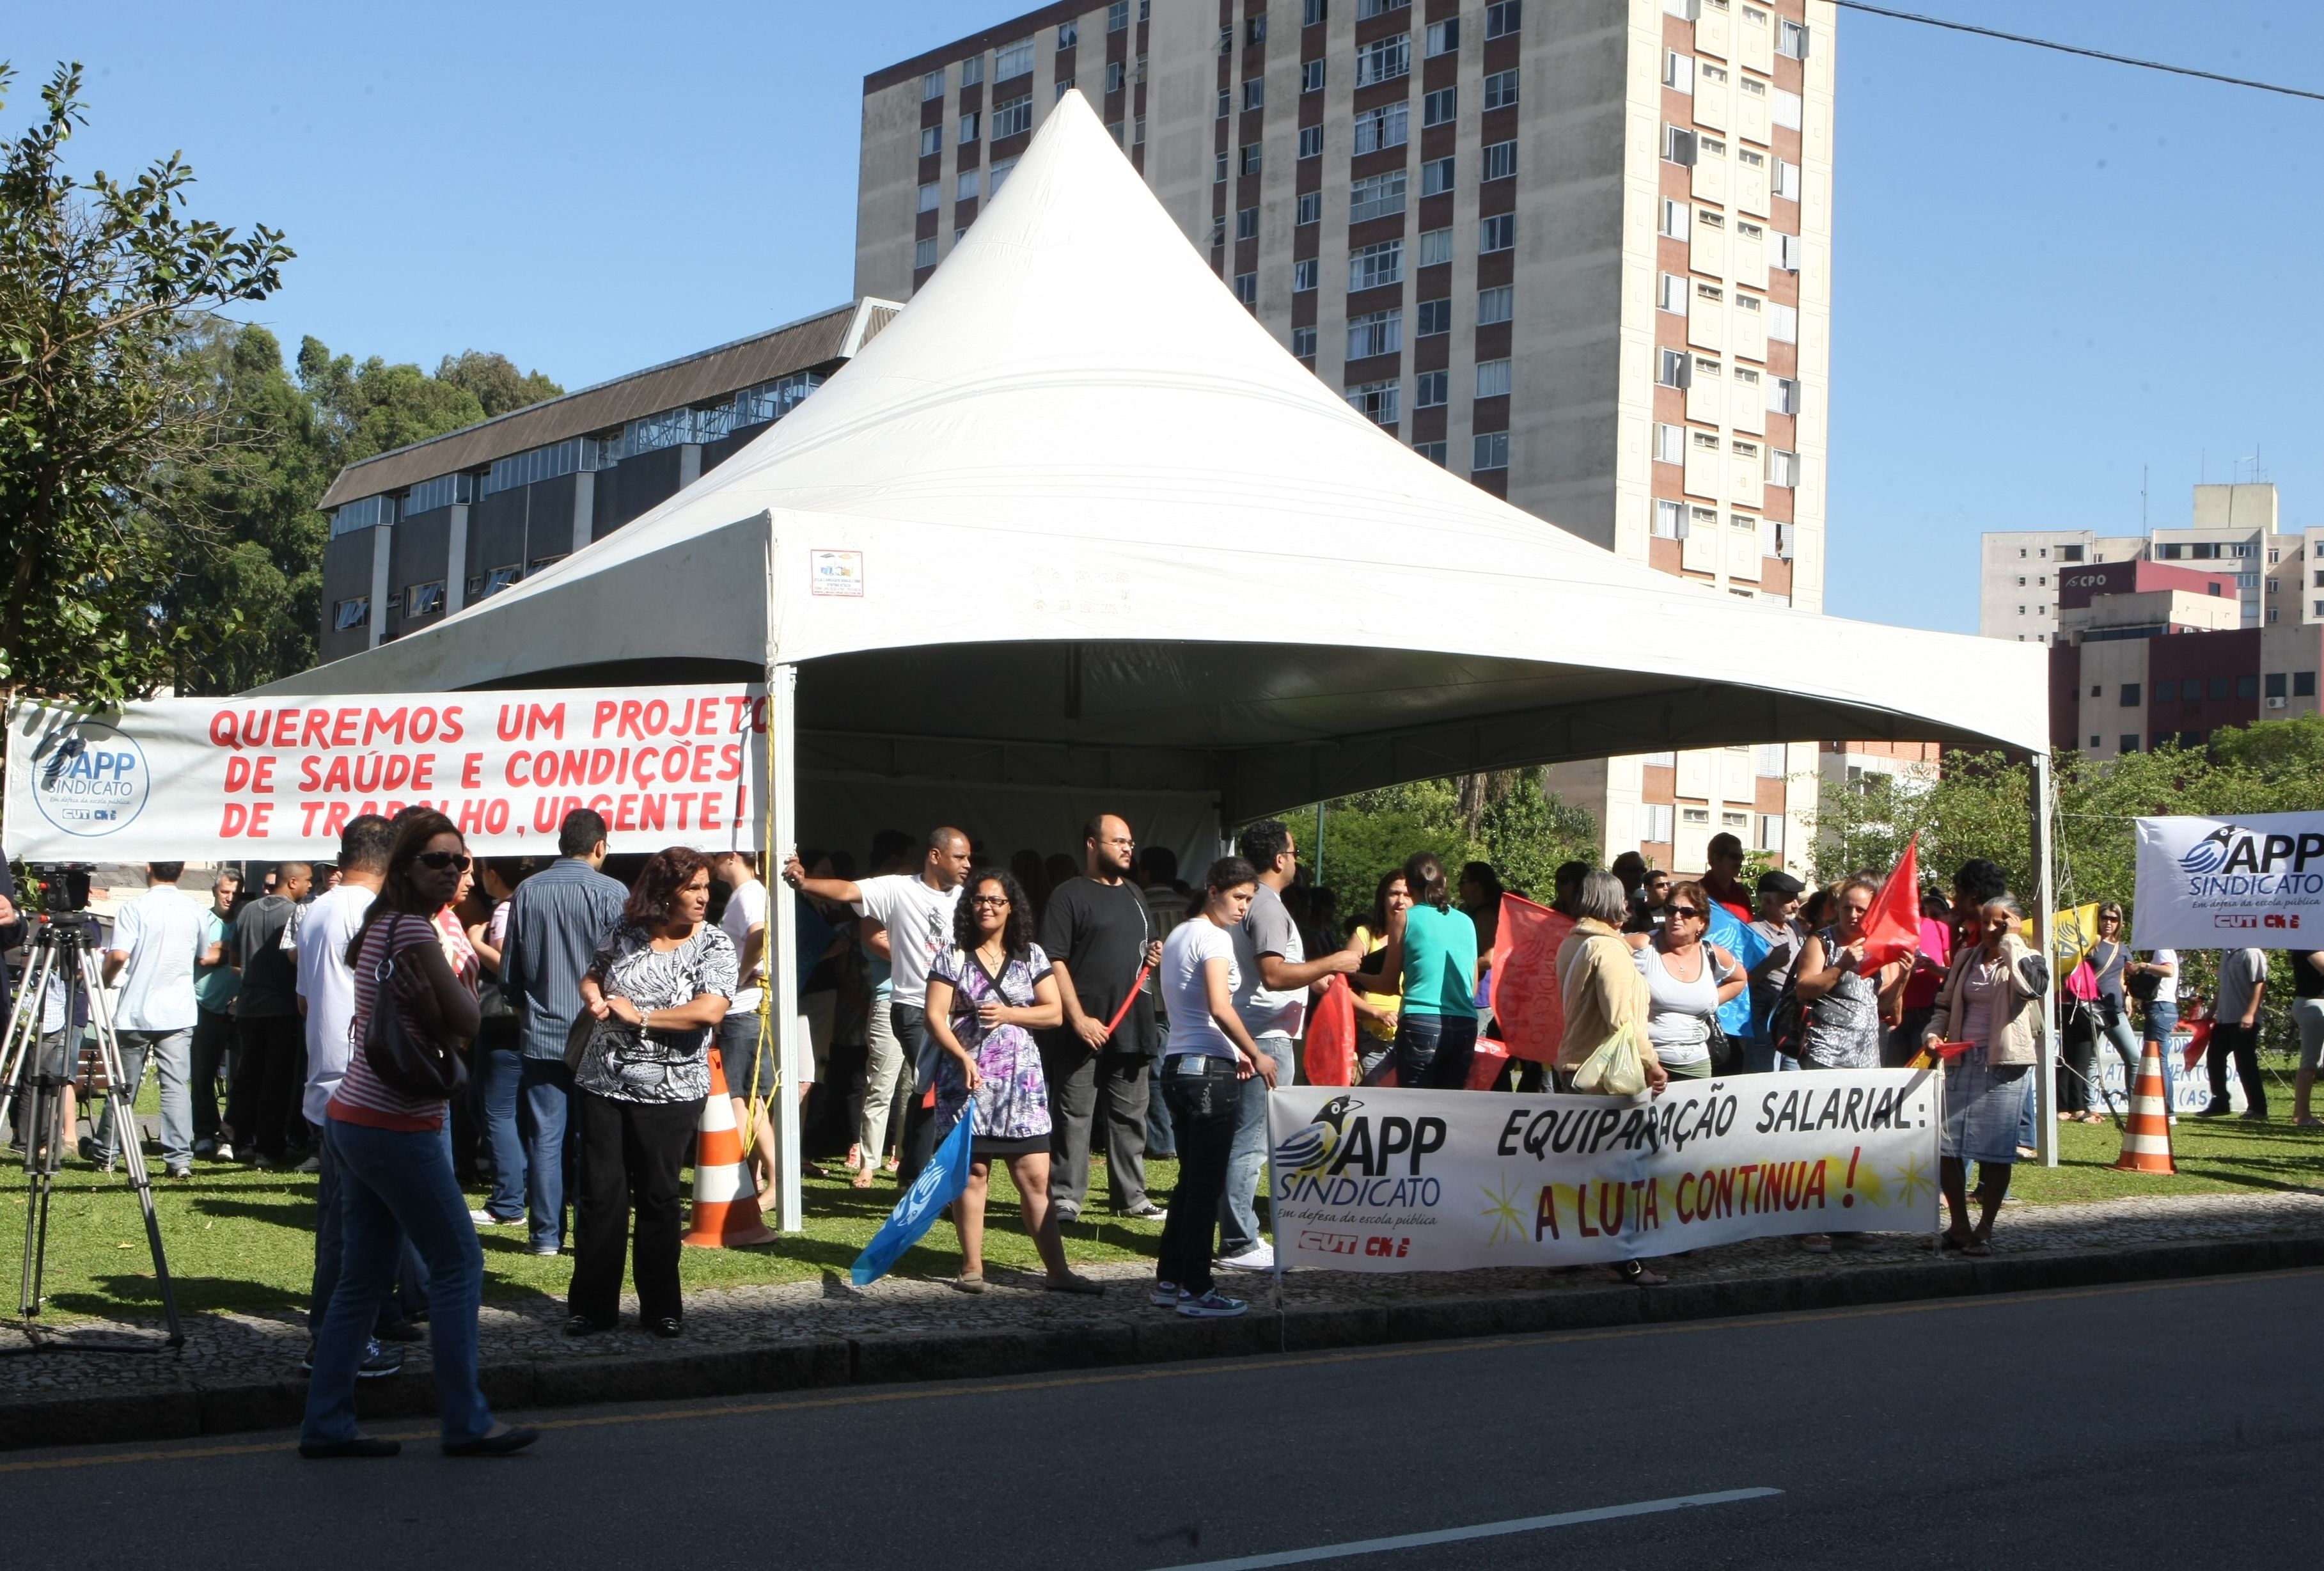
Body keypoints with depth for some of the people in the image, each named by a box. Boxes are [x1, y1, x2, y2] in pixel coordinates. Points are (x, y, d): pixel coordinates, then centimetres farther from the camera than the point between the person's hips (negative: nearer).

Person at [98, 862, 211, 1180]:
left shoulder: (135, 909, -7)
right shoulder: (194, 911, 6)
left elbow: (119, 955, -17)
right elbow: (203, 957, 20)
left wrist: (105, 981, 3)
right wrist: (225, 954, 43)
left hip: (136, 1013, -2)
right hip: (178, 1014, 2)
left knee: (123, 1085, 11)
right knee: (176, 1085, -2)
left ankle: (106, 1153, 23)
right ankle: (179, 1159, -11)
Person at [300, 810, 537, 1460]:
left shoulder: (378, 924, 14)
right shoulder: (414, 928, -14)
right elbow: (466, 1022, -14)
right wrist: (465, 983, 4)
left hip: (353, 1118, 9)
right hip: (395, 1128, -9)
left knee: (362, 1276, 11)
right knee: (459, 1261, -1)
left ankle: (326, 1424, 14)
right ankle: (465, 1424, 2)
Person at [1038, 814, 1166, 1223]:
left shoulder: (1133, 894, 18)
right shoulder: (1069, 895, -5)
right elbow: (1054, 960, -11)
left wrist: (1154, 956, 6)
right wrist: (1079, 1018, -17)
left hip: (1131, 1025, 7)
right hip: (1084, 1029, -7)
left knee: (1130, 1114, 11)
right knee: (1073, 1113, -3)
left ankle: (1130, 1195, 19)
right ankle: (1065, 1197, 2)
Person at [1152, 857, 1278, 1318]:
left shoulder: (1177, 936, 18)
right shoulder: (1214, 937, -11)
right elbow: (1220, 1008, -22)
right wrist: (1255, 1055, -11)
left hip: (1178, 1066, 10)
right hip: (1210, 1071, -10)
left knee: (1191, 1180, 16)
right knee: (1208, 1185, -4)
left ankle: (1169, 1281, 19)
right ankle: (1196, 1291, -1)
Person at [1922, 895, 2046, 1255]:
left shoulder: (2027, 959, 1)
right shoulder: (1966, 958, 15)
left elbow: (2030, 986, -23)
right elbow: (1945, 1004, 20)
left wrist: (2011, 941, -14)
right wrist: (1934, 1033, 1)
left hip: (2005, 1064, -5)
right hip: (1962, 1060, 5)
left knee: (1995, 1147, -3)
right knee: (1946, 1143, 2)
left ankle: (1985, 1230, 6)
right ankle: (1959, 1227, 14)